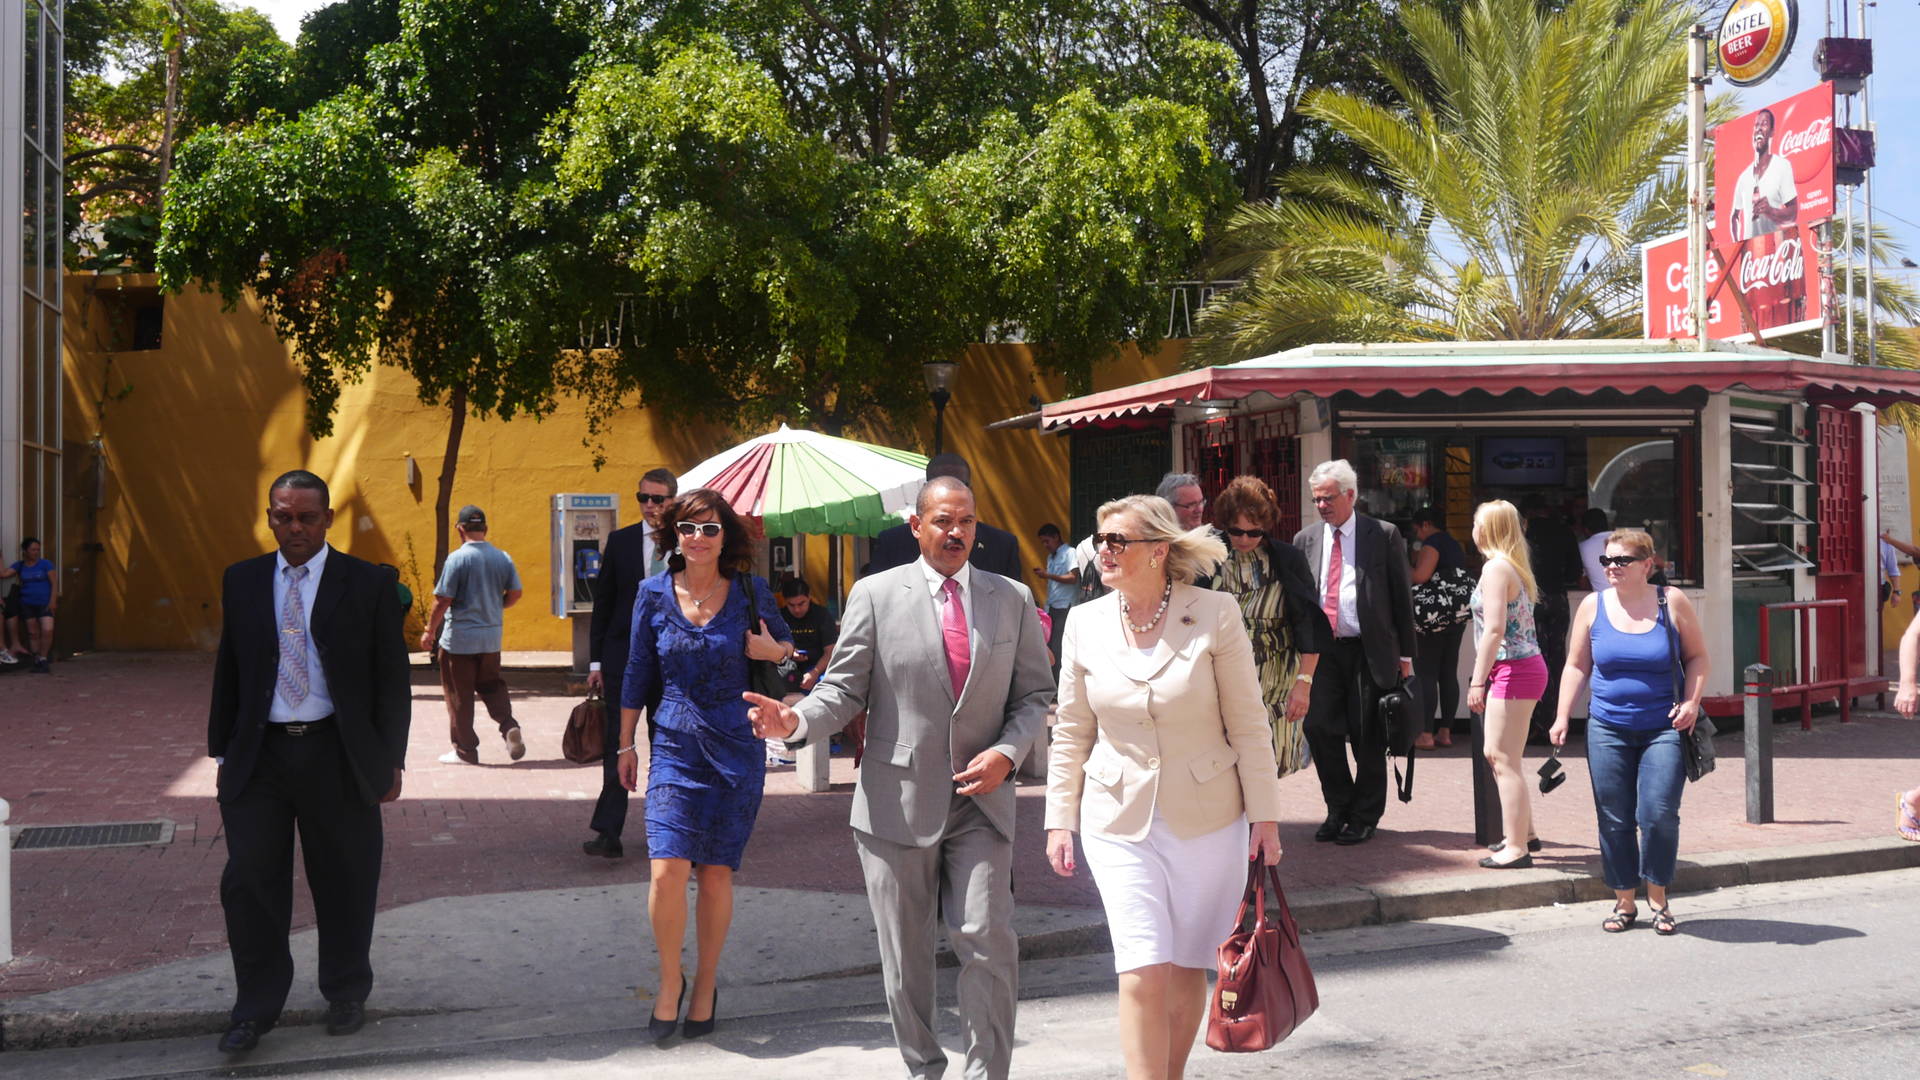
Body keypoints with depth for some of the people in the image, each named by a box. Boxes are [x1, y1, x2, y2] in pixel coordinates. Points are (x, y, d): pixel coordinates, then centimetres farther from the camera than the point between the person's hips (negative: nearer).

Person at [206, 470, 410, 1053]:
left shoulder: (368, 584, -1)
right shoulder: (242, 580, 8)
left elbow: (392, 679, 1)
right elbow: (229, 671, 13)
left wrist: (390, 760, -2)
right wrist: (223, 752, 11)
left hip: (337, 756, -2)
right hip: (259, 754, 2)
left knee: (344, 884, 8)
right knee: (249, 880, -1)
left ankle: (346, 995, 27)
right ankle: (256, 1008, 14)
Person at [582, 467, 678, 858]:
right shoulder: (620, 541, 3)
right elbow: (603, 602, 6)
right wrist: (596, 661, 1)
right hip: (623, 657, 0)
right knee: (617, 744, -6)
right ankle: (609, 833, -7)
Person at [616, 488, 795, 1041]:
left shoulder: (750, 591, 0)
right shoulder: (654, 594, 1)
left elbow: (785, 645, 15)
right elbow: (637, 673, 10)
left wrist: (774, 651, -8)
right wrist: (626, 743, 12)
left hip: (736, 748, 0)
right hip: (674, 746, 0)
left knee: (716, 873, 5)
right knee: (667, 870, -12)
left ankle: (706, 984, 25)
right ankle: (670, 978, 11)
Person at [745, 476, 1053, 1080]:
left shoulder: (1013, 599, 8)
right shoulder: (875, 595, 1)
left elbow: (1034, 695, 11)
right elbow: (844, 690, 0)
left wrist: (1006, 753, -7)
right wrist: (795, 722, -20)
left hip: (981, 800, 1)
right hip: (898, 802, -1)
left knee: (989, 942, -10)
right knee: (904, 955, 9)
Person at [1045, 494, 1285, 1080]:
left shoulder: (1216, 614, -7)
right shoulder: (1086, 624, 0)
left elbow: (1248, 723, -3)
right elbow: (1071, 732, 8)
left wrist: (1265, 816, -3)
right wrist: (1059, 819, 6)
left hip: (1206, 817, -1)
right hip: (1119, 818, 1)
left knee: (1187, 969, 10)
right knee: (1143, 974, -8)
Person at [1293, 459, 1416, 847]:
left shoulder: (1384, 536, 0)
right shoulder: (1305, 540, 10)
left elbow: (1401, 596, 2)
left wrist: (1405, 655, -1)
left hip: (1370, 652, -3)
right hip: (1322, 652, 3)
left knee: (1368, 738, 3)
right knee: (1319, 728, -2)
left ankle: (1364, 817, 18)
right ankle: (1339, 809, 17)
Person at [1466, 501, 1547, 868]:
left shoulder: (1495, 567, -13)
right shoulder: (1516, 567, 16)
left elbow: (1494, 630, -19)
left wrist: (1477, 681, -16)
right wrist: (1483, 678, 17)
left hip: (1513, 671, -10)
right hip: (1527, 668, 10)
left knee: (1504, 760, -6)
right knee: (1495, 754, 18)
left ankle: (1516, 848, -2)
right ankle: (1524, 834, 26)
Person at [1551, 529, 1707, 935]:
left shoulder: (1672, 602, 0)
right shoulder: (1593, 606, 4)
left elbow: (1697, 657, 8)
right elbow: (1577, 665, 9)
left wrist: (1691, 701, -7)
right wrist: (1562, 717, 2)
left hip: (1664, 729, -2)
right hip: (1608, 729, 2)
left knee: (1659, 814, -10)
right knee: (1614, 820, 4)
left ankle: (1657, 898, 10)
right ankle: (1624, 901, 17)